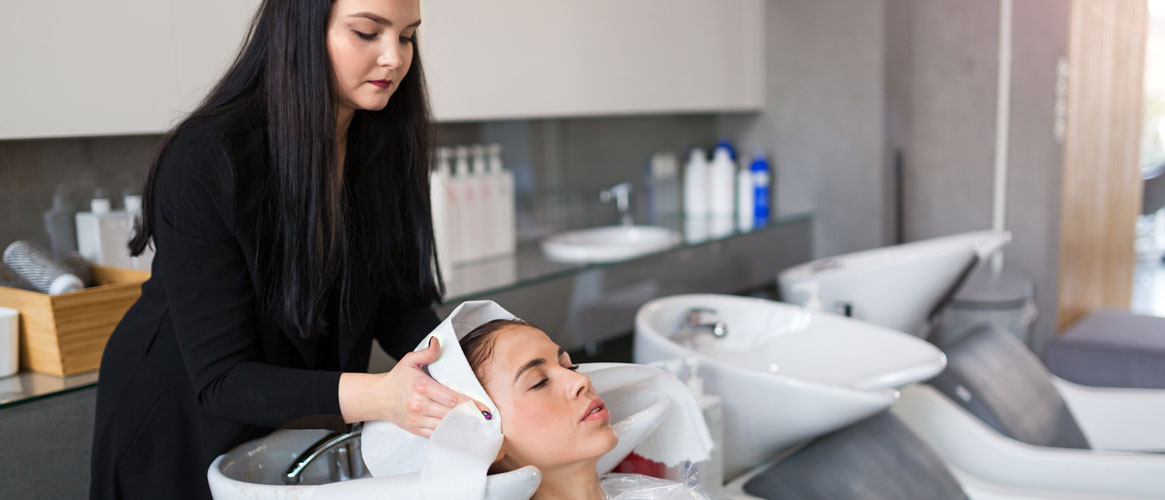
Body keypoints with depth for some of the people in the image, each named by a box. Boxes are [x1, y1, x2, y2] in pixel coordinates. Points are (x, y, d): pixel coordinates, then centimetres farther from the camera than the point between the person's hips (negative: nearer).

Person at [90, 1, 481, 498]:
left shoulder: (384, 147, -11)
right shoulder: (203, 161, -29)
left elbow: (398, 304, -9)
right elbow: (219, 378, -29)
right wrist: (376, 396, -43)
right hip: (182, 430, -5)